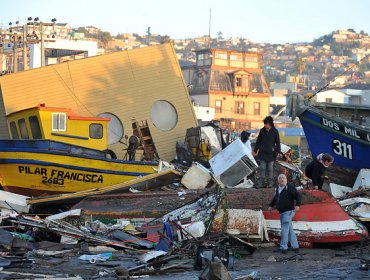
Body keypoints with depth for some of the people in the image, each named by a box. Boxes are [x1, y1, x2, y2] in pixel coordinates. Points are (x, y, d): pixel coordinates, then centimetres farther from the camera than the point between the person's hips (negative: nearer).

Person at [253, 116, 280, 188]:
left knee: (270, 168, 1)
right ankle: (261, 183, 5)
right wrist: (255, 150, 12)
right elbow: (258, 141, 12)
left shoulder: (275, 131, -4)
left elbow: (278, 142, 1)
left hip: (270, 153, -2)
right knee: (262, 168, 2)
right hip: (262, 152, 2)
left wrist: (277, 152, -5)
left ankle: (270, 183, 7)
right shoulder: (262, 130, 4)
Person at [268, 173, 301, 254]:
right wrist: (271, 206, 32)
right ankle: (295, 246, 15)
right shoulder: (278, 188, 15)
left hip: (288, 212, -8)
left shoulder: (290, 187, -8)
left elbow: (298, 196, -13)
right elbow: (275, 198, 32)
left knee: (285, 229, -11)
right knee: (289, 230, 10)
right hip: (281, 212, 8)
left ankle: (283, 247, -11)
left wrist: (297, 205, -27)